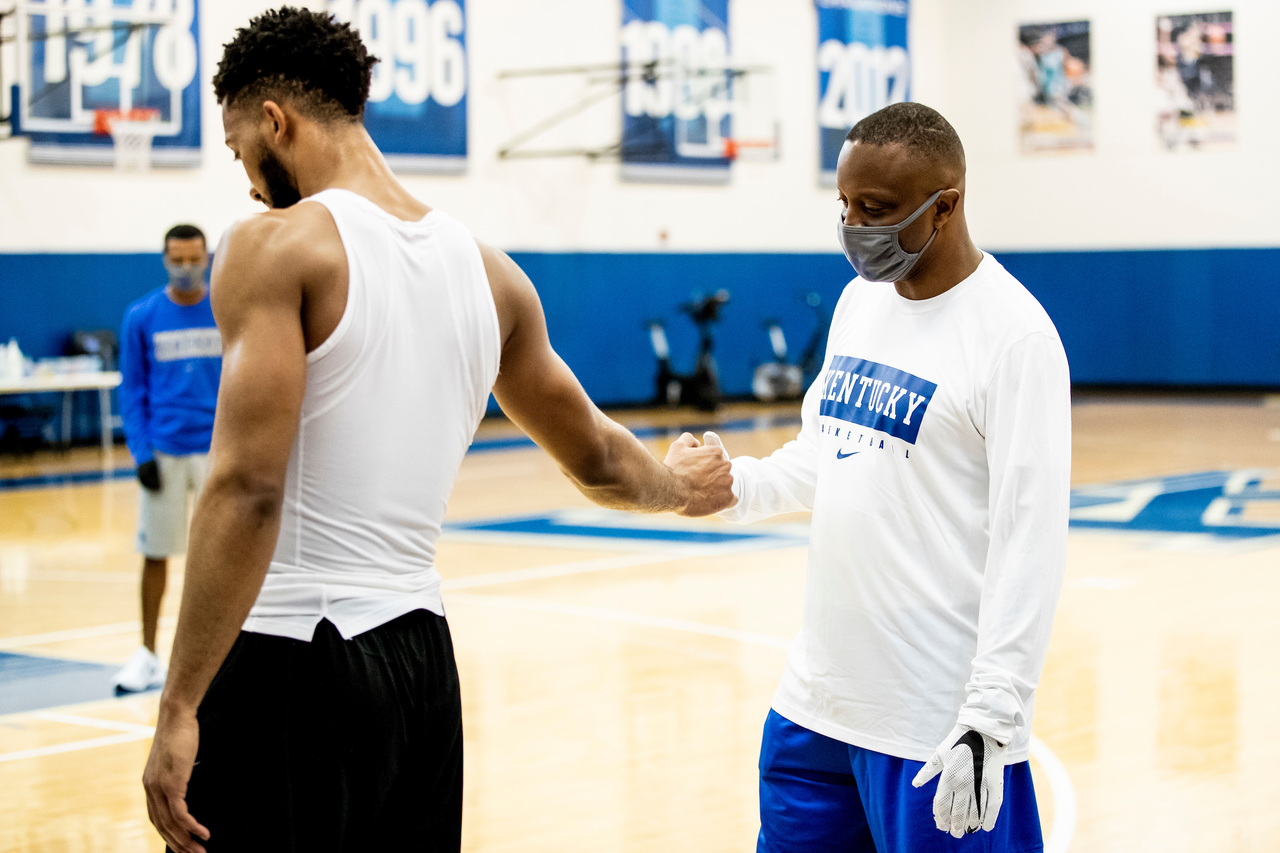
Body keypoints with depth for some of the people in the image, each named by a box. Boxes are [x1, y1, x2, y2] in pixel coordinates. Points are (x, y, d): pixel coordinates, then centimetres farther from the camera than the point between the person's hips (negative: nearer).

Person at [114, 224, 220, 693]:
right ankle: (148, 656, 16)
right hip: (164, 452, 0)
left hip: (218, 448, 0)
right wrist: (141, 453, -7)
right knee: (155, 553, 5)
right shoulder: (141, 317, 0)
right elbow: (131, 390, 2)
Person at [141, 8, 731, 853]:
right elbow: (597, 458, 22)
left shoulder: (275, 246, -10)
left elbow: (249, 489, -19)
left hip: (286, 656, -7)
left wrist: (180, 708, -18)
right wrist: (682, 486, 44)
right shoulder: (488, 269, 10)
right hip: (420, 658, 7)